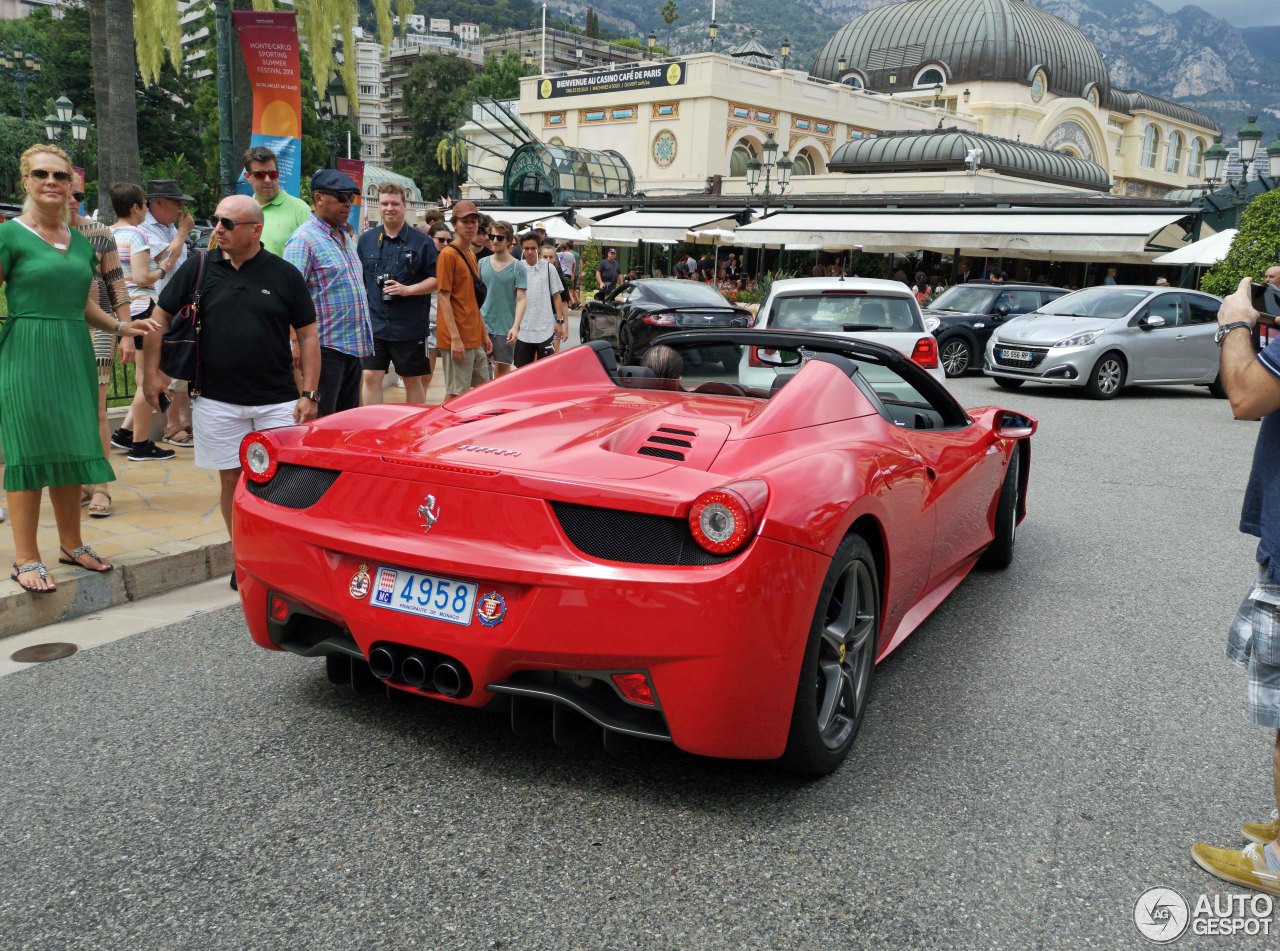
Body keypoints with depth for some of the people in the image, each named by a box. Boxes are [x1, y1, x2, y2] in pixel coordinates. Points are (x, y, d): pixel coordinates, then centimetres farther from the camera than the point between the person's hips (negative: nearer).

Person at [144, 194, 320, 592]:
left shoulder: (285, 274, 0)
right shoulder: (199, 268, 3)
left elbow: (308, 335, 2)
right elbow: (161, 316, 11)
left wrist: (309, 393, -4)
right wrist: (151, 371, 4)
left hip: (277, 401, -1)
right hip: (218, 401, 1)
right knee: (231, 480, 7)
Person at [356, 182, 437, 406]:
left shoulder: (421, 241, -1)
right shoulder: (366, 240, 8)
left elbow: (436, 279, -2)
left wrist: (407, 289, -15)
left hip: (410, 326, -2)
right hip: (373, 324, 2)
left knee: (413, 381, 9)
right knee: (371, 377, -2)